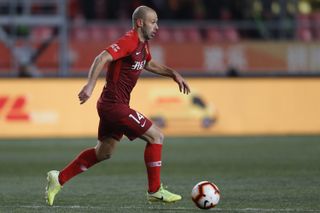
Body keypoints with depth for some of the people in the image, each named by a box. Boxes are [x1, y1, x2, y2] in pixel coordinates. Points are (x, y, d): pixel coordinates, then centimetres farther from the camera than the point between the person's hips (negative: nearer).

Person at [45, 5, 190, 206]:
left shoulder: (142, 44, 13)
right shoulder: (129, 41, -18)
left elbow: (149, 64, 33)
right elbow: (102, 58, -30)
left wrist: (174, 74, 22)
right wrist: (90, 85, -41)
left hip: (111, 105, 10)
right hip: (115, 105, -10)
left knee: (104, 152, 19)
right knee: (156, 136, -6)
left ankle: (59, 178, 22)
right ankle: (155, 191, 2)